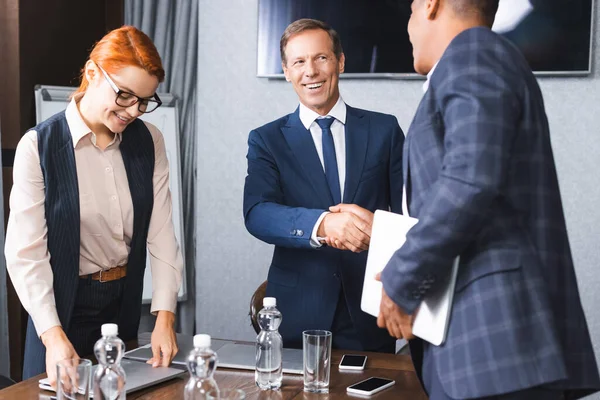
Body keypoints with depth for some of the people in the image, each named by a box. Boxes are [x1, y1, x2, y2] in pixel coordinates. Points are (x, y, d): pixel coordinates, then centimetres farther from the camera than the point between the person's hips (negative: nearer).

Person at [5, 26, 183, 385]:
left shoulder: (149, 141, -2)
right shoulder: (39, 146, -14)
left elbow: (162, 233, -4)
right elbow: (26, 251, -16)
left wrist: (165, 316, -13)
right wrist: (53, 336, -24)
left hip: (126, 303, 4)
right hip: (65, 307, -4)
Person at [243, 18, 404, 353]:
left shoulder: (384, 129, 5)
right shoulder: (267, 140, 3)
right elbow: (257, 214, -12)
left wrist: (375, 225, -19)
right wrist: (322, 224, -30)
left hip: (370, 312, 1)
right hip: (299, 313, -1)